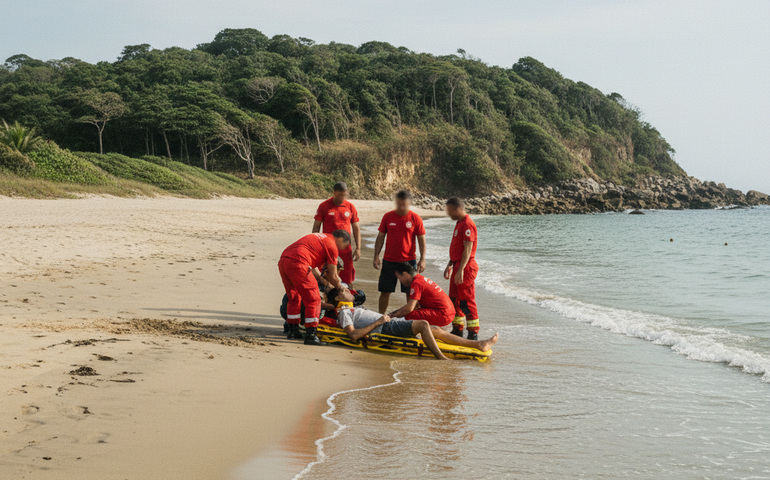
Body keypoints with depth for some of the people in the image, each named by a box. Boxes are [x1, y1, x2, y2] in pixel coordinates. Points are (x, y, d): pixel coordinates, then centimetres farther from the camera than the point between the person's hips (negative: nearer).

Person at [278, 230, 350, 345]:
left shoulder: (321, 237, 29)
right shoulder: (332, 246, 3)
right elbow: (332, 276, 6)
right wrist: (339, 287, 26)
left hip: (283, 260, 9)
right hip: (297, 263, -9)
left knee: (294, 298, 24)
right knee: (313, 300, 0)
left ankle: (293, 331, 33)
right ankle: (310, 336, -2)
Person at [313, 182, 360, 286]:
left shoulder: (351, 207, 6)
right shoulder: (324, 206, -1)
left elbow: (356, 229, 12)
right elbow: (316, 228, 3)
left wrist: (358, 248, 5)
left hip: (346, 249, 2)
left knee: (348, 280, 5)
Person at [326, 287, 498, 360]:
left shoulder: (351, 310, 29)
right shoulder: (344, 312, -2)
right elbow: (354, 335, -19)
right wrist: (378, 322, -16)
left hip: (391, 324, 10)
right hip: (387, 328, -10)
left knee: (436, 330, 3)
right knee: (423, 324, -28)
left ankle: (479, 344, 0)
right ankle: (441, 359, -36)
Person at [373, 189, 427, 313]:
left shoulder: (415, 218, -3)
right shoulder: (388, 217, 2)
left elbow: (421, 239, 1)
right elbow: (381, 237, 7)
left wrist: (422, 259, -6)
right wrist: (376, 256, 1)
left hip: (409, 261, -2)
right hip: (389, 260, 2)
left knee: (410, 292, 3)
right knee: (385, 291, 6)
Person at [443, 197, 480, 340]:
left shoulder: (468, 224, -17)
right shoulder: (459, 223, 15)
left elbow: (467, 249, -23)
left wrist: (461, 270, -27)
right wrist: (450, 265, 24)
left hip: (466, 267, -10)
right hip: (457, 265, 10)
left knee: (466, 301, -7)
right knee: (454, 299, 15)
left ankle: (473, 334, -1)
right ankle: (457, 330, 25)